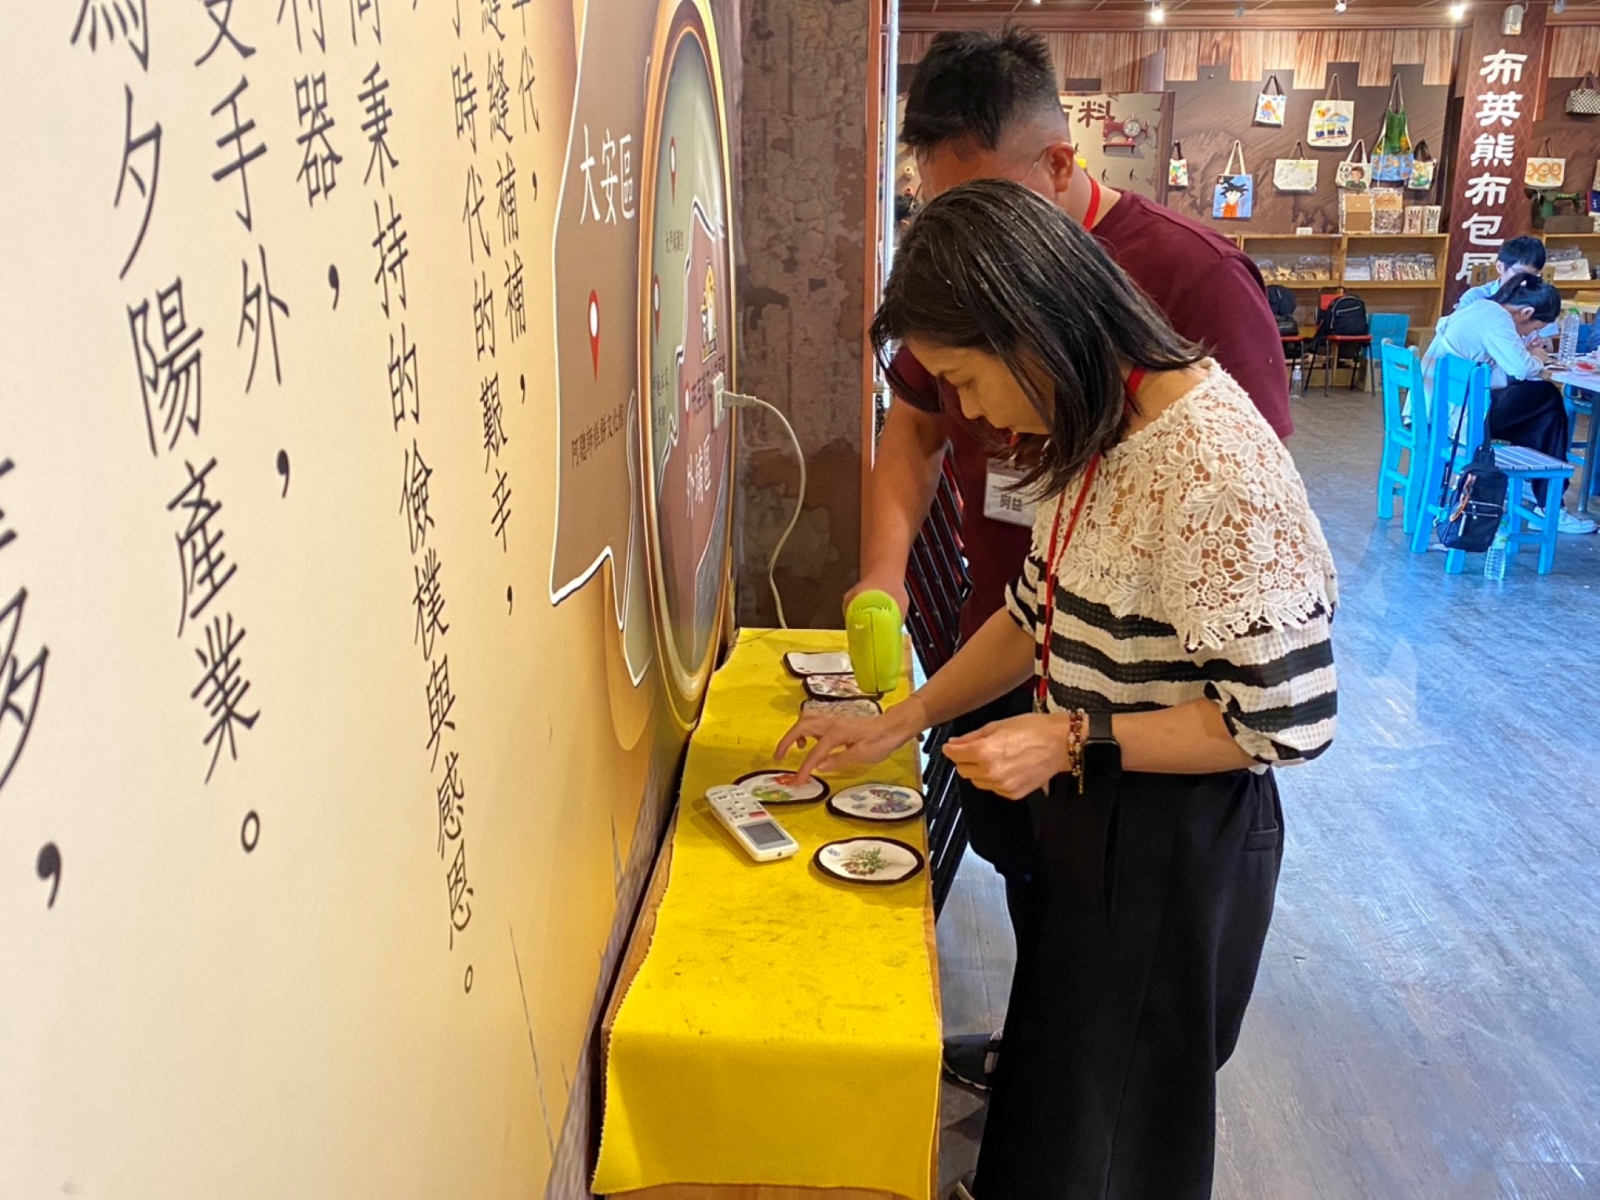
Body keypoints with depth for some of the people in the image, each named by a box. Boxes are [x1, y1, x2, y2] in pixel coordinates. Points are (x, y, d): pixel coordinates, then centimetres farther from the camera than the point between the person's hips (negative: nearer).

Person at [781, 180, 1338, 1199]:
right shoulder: (1097, 425, -1)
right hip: (1087, 815, 8)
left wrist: (1072, 740, -23)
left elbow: (1285, 718, -25)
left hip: (1177, 840, -8)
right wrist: (901, 723, 4)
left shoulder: (1214, 462, -29)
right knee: (1056, 1082, 27)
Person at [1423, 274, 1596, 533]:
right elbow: (1520, 368, -20)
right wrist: (1537, 360, 0)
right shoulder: (1495, 317, -13)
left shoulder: (1479, 308, 16)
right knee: (1548, 398, 3)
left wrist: (1530, 360, 8)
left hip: (1434, 409, 10)